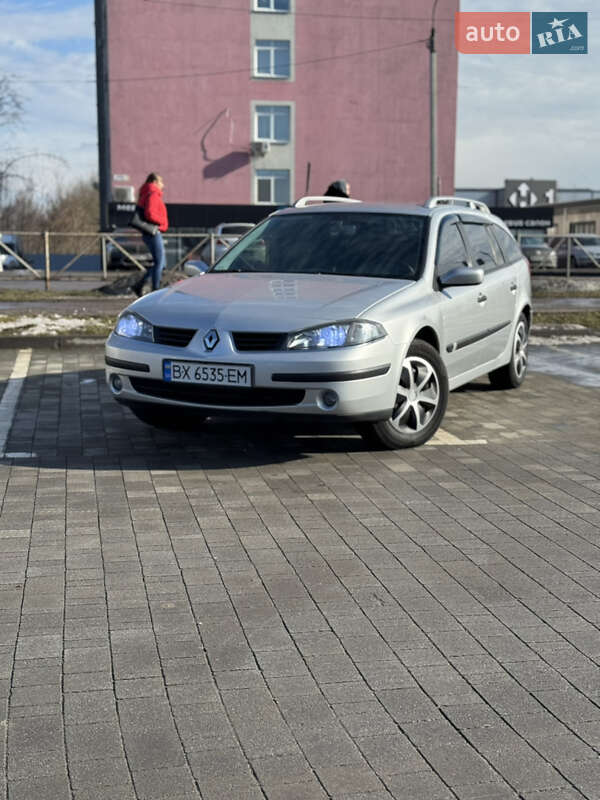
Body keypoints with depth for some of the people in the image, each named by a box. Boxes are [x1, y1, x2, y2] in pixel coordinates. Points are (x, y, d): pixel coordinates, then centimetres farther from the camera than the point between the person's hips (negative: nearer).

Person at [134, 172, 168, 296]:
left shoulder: (145, 195, 20)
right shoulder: (153, 195, -12)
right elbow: (149, 214, -24)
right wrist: (162, 221, -10)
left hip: (151, 233, 10)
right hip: (153, 232, -10)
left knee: (160, 263, 13)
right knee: (159, 262, -5)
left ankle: (139, 285, 11)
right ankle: (155, 291, -1)